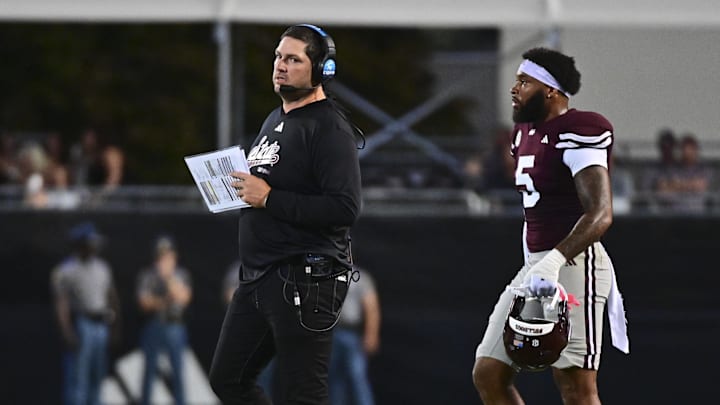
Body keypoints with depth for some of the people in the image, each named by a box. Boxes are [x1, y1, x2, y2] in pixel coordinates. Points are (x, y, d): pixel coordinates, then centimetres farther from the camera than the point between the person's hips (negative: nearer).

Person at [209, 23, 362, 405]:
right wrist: (240, 188, 8)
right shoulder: (276, 120, 16)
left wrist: (268, 198, -20)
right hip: (258, 275, 10)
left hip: (304, 282, -10)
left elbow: (345, 209, -23)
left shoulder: (330, 128, -13)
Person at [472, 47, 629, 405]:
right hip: (535, 266, 10)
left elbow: (600, 214, -25)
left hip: (573, 265, -10)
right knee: (488, 375, 5)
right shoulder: (525, 132, 16)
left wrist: (553, 262, -37)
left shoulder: (578, 133, -15)